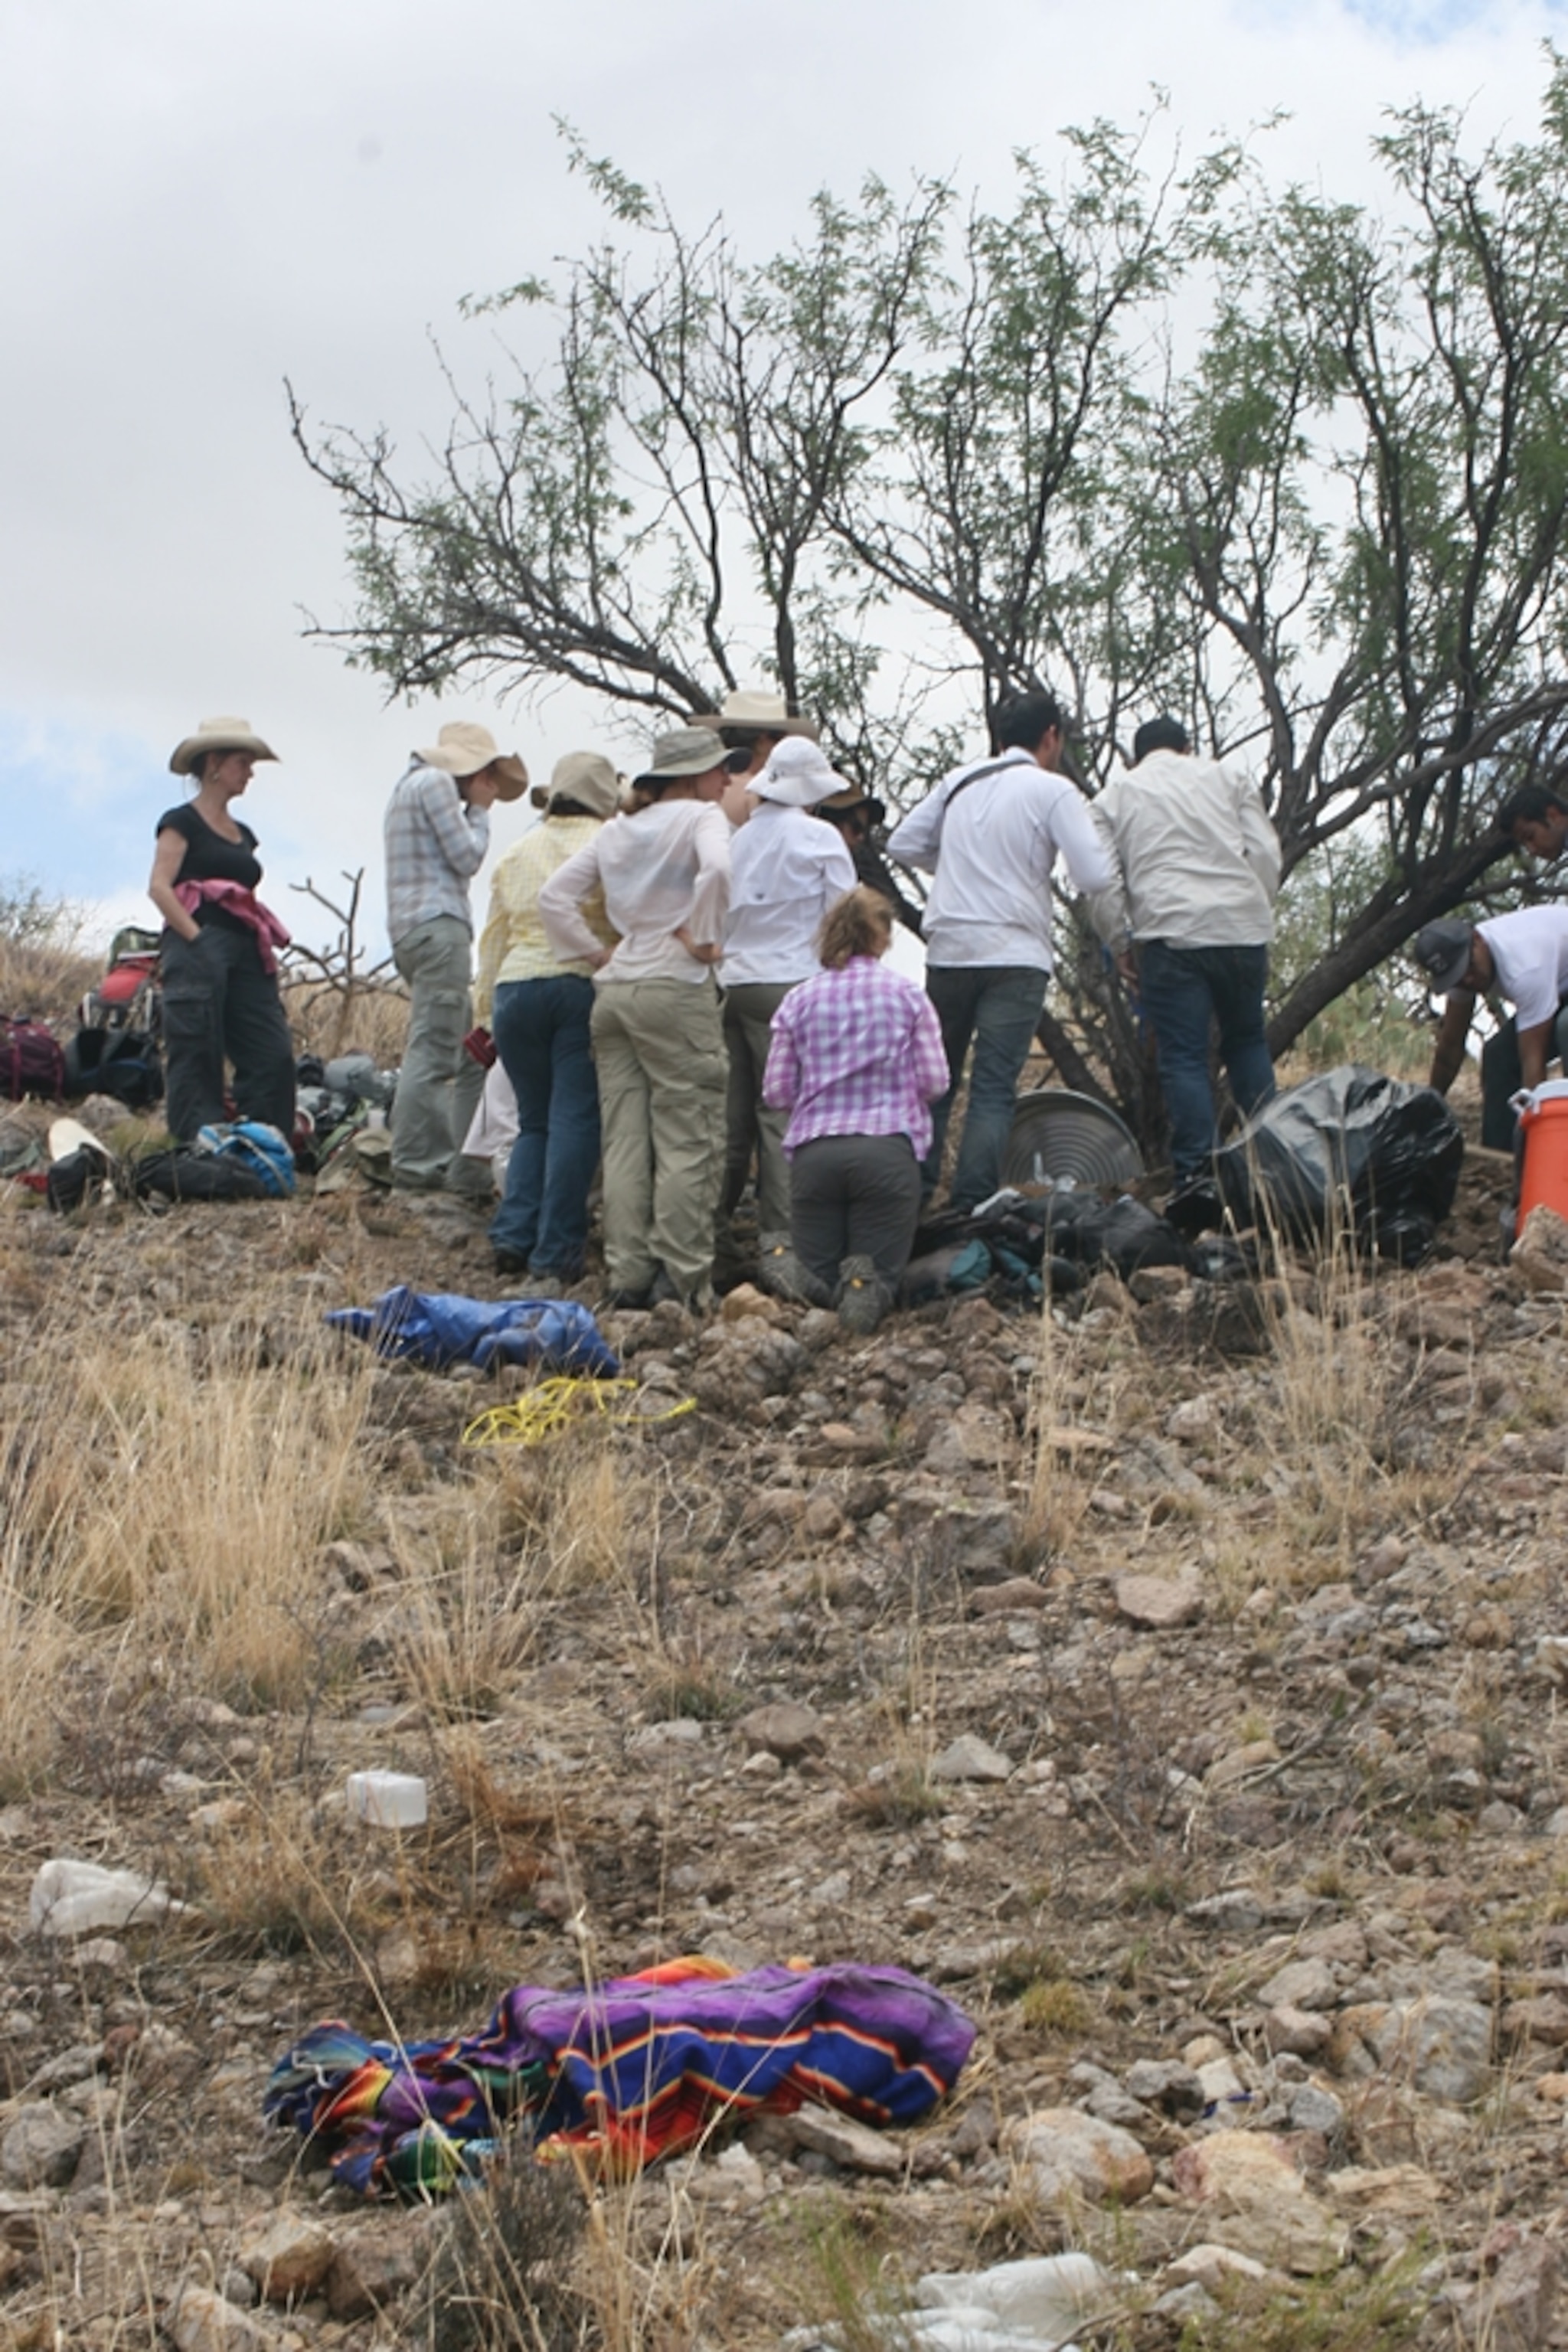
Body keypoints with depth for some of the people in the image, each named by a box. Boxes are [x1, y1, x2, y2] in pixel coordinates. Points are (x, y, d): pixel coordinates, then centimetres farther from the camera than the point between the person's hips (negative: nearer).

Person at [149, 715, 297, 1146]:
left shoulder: (243, 835, 24)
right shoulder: (182, 821, 2)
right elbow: (159, 886, -9)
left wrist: (268, 947, 11)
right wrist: (196, 940, -17)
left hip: (246, 953, 7)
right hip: (199, 950, -7)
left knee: (273, 1055, -4)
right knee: (198, 1059, -9)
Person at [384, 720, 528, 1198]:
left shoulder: (411, 786, 28)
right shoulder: (435, 782, -3)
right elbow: (467, 857, -6)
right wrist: (479, 811, 6)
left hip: (411, 929, 11)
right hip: (438, 925, -11)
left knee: (470, 1058, 10)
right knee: (432, 1051, -14)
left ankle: (466, 1172, 7)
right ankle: (414, 1170, -17)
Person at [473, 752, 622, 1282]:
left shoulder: (517, 854, 17)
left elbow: (494, 938, 19)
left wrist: (485, 1010, 23)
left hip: (515, 989, 4)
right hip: (583, 985, -4)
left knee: (534, 1120, 15)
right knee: (575, 1121, -2)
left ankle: (513, 1235, 3)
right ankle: (554, 1255, -4)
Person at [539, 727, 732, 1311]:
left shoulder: (616, 830, 16)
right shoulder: (701, 816, -3)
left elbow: (554, 897, 12)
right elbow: (716, 869, -25)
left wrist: (596, 954, 12)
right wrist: (703, 938, -13)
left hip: (614, 991, 7)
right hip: (675, 989, -6)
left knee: (624, 1142, 7)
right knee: (688, 1141, -3)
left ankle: (628, 1274, 7)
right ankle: (681, 1278, -6)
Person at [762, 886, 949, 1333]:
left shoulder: (798, 1001, 7)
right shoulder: (908, 995, 4)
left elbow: (777, 1092, 6)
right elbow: (934, 1082, 1)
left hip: (814, 1151, 2)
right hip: (888, 1149, -1)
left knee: (816, 1273, 16)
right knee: (881, 1275, 8)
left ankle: (799, 1279, -18)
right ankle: (866, 1282, -26)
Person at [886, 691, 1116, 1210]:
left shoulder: (959, 782, 12)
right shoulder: (1053, 790, -2)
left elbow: (903, 844, 15)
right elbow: (1095, 875, -10)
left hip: (948, 949, 4)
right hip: (1014, 955, -4)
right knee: (994, 1087, -5)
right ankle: (974, 1203, -12)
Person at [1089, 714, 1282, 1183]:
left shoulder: (1116, 795, 15)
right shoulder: (1228, 778, 18)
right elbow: (1266, 855, 10)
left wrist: (1120, 945, 14)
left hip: (1169, 933, -2)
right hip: (1242, 928, 2)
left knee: (1183, 1057, -2)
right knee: (1247, 1041, 17)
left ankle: (1196, 1173, -8)